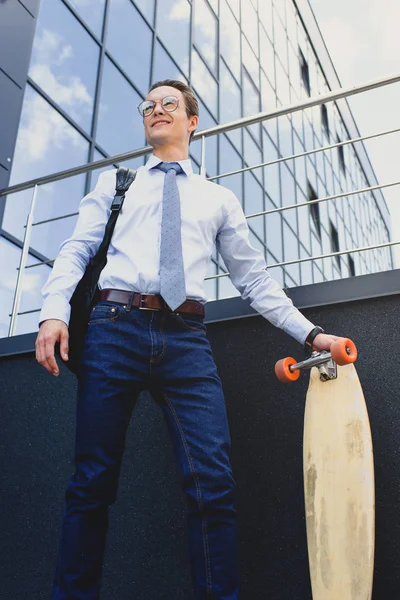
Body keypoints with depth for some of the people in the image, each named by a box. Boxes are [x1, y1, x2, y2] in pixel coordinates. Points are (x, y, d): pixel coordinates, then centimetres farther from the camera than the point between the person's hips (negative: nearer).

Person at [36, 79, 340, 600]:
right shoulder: (115, 182, 22)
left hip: (187, 337, 1)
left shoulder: (220, 199, 23)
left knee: (214, 485, -11)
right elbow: (76, 250, 10)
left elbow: (254, 277, 18)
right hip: (115, 327, 0)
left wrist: (309, 333, 9)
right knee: (92, 483, -1)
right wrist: (54, 311, -8)